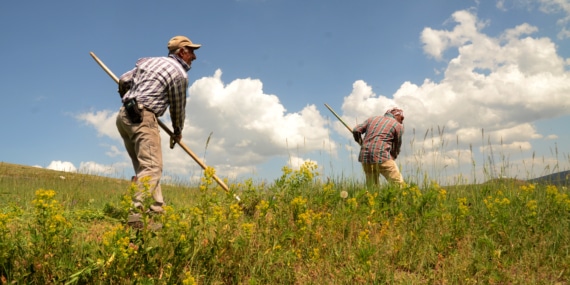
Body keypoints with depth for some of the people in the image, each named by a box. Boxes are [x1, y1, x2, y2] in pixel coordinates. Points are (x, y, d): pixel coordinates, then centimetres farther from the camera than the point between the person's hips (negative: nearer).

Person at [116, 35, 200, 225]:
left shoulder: (149, 61, 20)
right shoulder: (180, 74, -1)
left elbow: (123, 81, 18)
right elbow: (178, 108, 6)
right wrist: (178, 132, 22)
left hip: (124, 116, 9)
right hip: (143, 118, -9)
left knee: (144, 166, 9)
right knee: (151, 166, -14)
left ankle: (157, 208, 8)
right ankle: (137, 213, -25)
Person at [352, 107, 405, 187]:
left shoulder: (372, 119, 20)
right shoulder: (398, 125, 9)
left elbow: (356, 131, 12)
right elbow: (397, 147, 13)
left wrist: (361, 143, 28)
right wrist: (392, 158, 28)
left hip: (365, 156, 5)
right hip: (381, 156, -5)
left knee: (372, 186, 12)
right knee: (399, 184, -3)